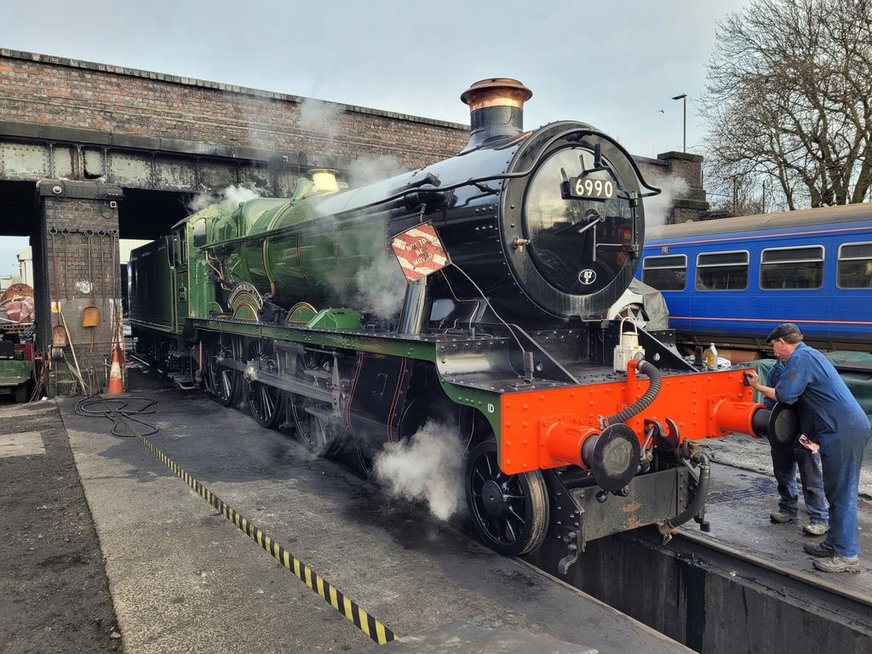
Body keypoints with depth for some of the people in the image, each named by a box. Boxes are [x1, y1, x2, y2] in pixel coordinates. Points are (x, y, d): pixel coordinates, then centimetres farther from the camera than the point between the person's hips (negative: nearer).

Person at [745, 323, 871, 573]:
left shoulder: (800, 358, -12)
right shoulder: (808, 355, 20)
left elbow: (784, 395, -16)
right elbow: (794, 394, 20)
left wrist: (758, 387, -2)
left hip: (842, 431, -11)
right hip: (849, 428, 11)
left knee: (841, 493, -5)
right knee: (837, 491, 17)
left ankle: (847, 556, 2)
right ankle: (835, 544, 27)